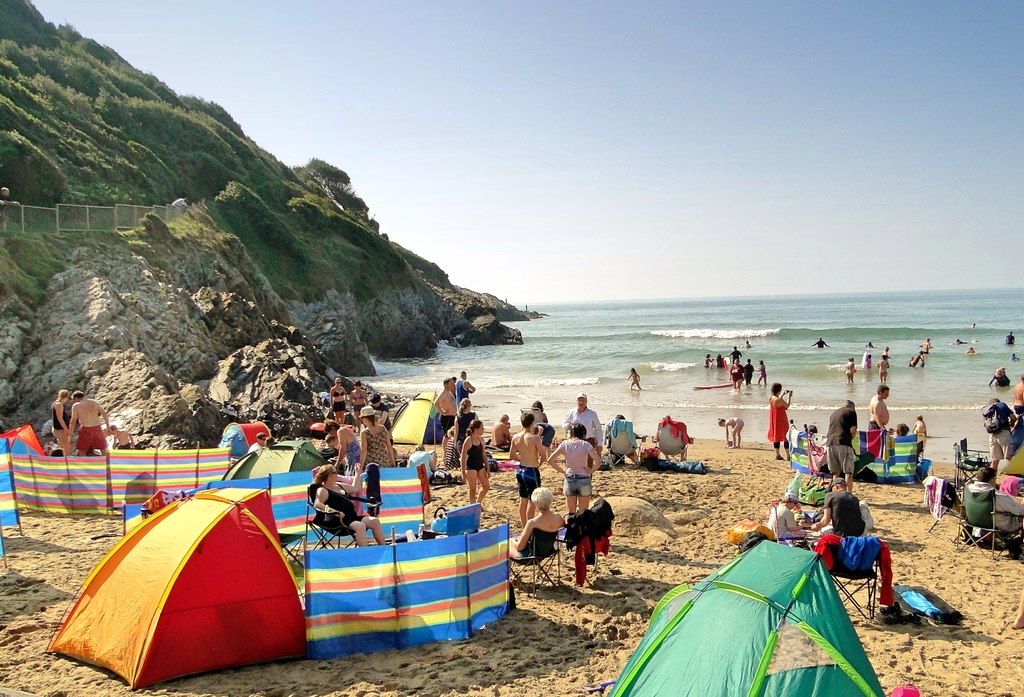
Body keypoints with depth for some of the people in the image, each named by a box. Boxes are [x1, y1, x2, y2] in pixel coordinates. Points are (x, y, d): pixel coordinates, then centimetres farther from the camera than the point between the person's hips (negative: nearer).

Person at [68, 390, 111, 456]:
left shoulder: (76, 406, -3)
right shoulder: (94, 402, 7)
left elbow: (73, 422, -5)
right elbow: (104, 414, 4)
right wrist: (108, 426, 12)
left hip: (86, 429, -3)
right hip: (97, 428, 3)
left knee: (81, 451, 12)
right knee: (103, 449, 16)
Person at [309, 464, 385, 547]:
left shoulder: (339, 485, 24)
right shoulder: (322, 490, -2)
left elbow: (355, 489, 40)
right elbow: (317, 504, -22)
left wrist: (358, 474, 43)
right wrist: (332, 510, -37)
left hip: (352, 516, 9)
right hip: (338, 519, -9)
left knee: (375, 521, -10)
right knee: (360, 526, -34)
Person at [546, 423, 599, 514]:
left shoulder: (565, 444, -2)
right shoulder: (585, 444, -9)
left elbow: (550, 460, -4)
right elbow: (598, 461, -19)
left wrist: (562, 471, 4)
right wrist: (591, 471, -4)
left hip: (569, 480, 2)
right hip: (583, 480, -2)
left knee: (570, 513, 11)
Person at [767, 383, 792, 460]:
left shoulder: (770, 398, 0)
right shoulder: (779, 400, -24)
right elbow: (787, 405, -8)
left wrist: (782, 394, 22)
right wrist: (789, 397, 3)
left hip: (774, 421, 8)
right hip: (780, 421, -8)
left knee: (776, 436, 14)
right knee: (785, 437, 2)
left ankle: (777, 455, 20)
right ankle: (788, 456, 5)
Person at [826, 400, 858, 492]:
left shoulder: (833, 413, 25)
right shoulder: (851, 412, 7)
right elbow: (853, 431, -3)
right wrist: (850, 439, 13)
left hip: (830, 443, 6)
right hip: (843, 443, -5)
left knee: (836, 472, 12)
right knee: (848, 472, -2)